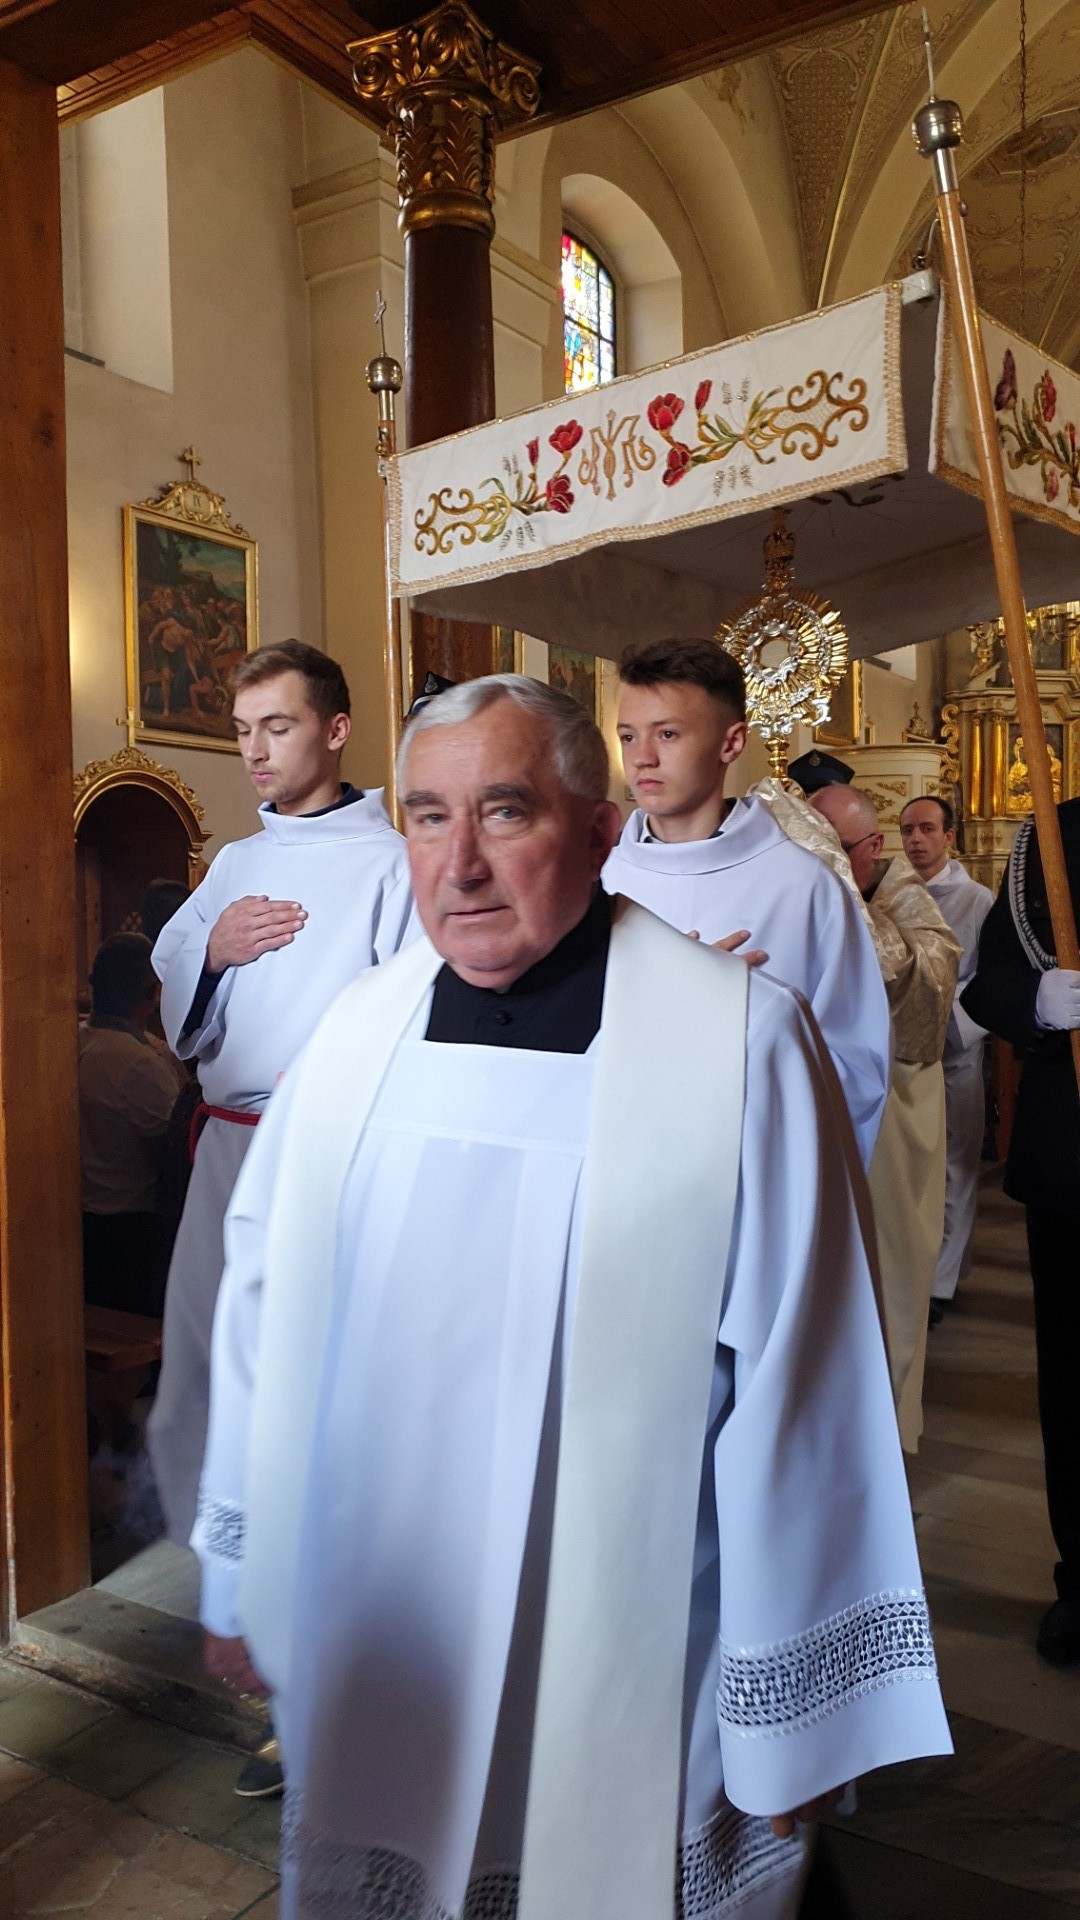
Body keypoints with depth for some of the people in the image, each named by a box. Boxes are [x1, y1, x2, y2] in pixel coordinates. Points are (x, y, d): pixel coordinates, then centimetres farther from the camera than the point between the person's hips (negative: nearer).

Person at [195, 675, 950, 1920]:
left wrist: (794, 1715, -6)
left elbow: (795, 1387, -13)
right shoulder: (359, 1031, -4)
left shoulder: (741, 1042, -17)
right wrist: (238, 1581, 11)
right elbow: (263, 1306, 4)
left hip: (627, 1689, -3)